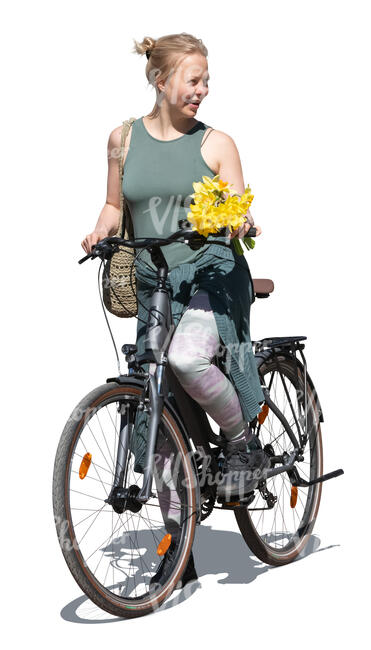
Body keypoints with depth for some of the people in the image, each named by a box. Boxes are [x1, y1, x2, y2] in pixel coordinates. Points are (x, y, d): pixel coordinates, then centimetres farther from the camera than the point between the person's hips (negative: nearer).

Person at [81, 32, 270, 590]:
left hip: (214, 277, -3)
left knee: (186, 358, -35)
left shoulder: (216, 143, 2)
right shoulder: (124, 138, 9)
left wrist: (241, 224, -21)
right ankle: (178, 549, 15)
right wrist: (102, 230, -3)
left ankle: (245, 443, -4)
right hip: (154, 288, 4)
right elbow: (115, 205, 17)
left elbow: (238, 218, 1)